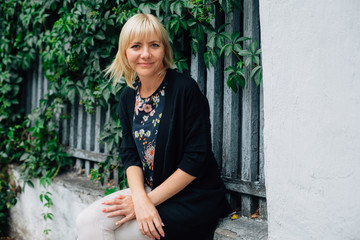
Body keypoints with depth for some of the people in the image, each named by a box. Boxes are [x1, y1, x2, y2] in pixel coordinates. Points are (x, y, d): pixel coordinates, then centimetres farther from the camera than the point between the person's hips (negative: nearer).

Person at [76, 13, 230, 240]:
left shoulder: (185, 89, -15)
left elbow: (197, 159, -16)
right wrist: (140, 198, -16)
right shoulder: (129, 98, 5)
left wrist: (150, 200, -16)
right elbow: (130, 154, 4)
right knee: (87, 221, -14)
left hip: (193, 199, -6)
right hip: (148, 191, 6)